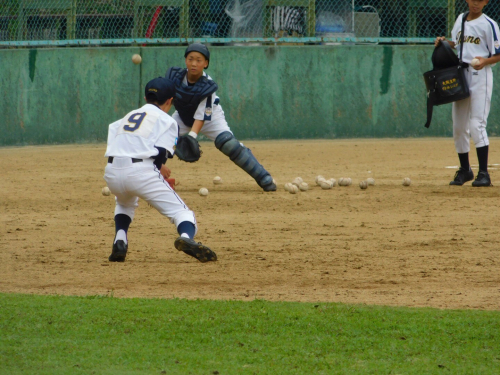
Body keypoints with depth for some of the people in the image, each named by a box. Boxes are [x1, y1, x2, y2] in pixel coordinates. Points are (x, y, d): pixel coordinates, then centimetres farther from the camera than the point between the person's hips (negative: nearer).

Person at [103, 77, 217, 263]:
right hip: (141, 171, -5)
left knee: (125, 202, 39)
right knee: (181, 212, -1)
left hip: (111, 173, 5)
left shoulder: (129, 116, 30)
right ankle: (186, 236, -35)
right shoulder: (167, 121, 12)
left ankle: (120, 241, 15)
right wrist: (159, 168, 17)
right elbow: (160, 154, -5)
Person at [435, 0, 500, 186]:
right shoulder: (461, 19, 11)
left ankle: (483, 173, -14)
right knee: (459, 126, 10)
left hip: (480, 76, -7)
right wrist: (445, 42, 6)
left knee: (477, 124, -14)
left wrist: (484, 61, -26)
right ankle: (465, 170, 24)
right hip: (460, 76, 7)